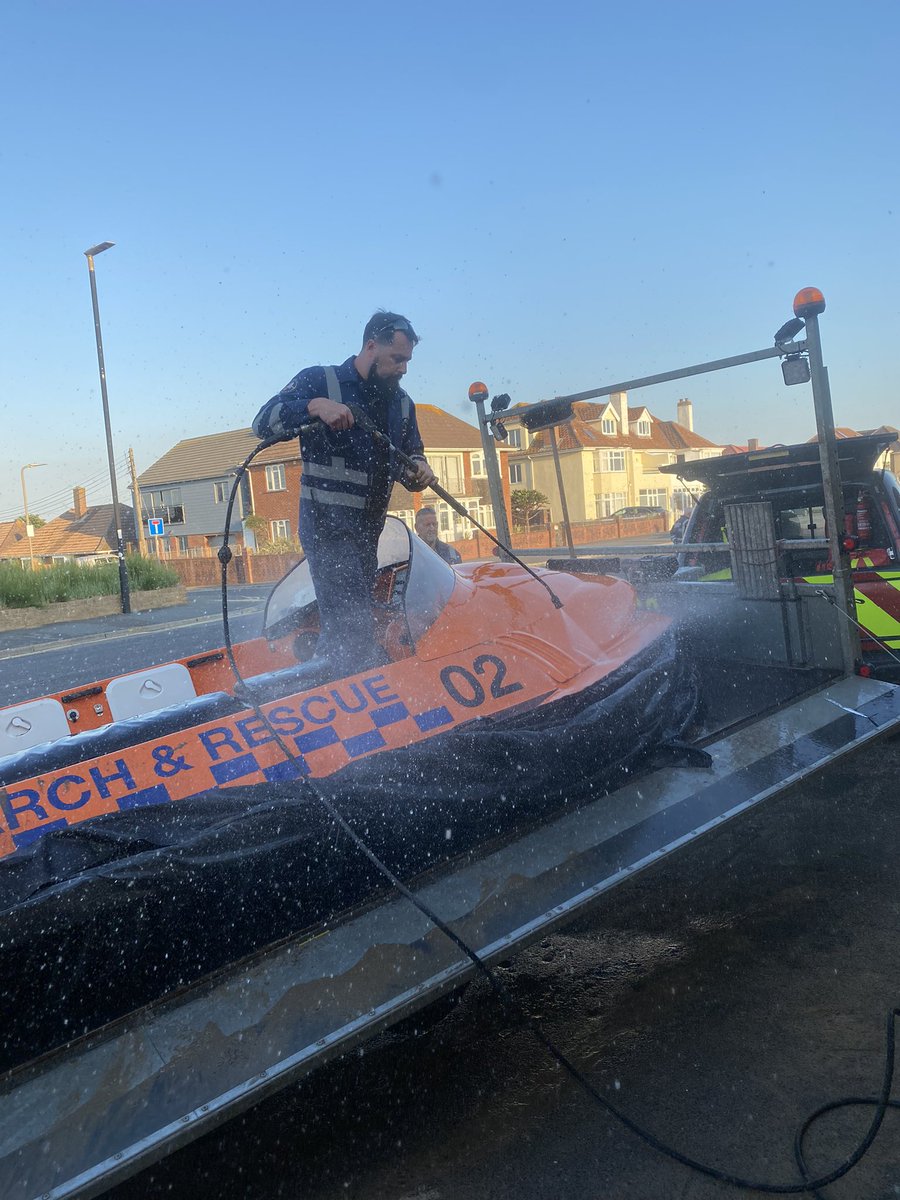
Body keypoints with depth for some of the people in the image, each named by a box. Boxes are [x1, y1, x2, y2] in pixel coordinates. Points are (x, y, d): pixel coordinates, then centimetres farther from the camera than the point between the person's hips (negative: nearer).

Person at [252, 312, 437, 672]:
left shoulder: (401, 403, 13)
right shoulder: (320, 381, -5)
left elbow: (410, 454, 19)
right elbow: (264, 422, -12)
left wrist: (418, 469, -6)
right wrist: (315, 406, -28)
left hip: (369, 529, 8)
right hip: (327, 524, -7)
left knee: (340, 627, 16)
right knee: (354, 627, -17)